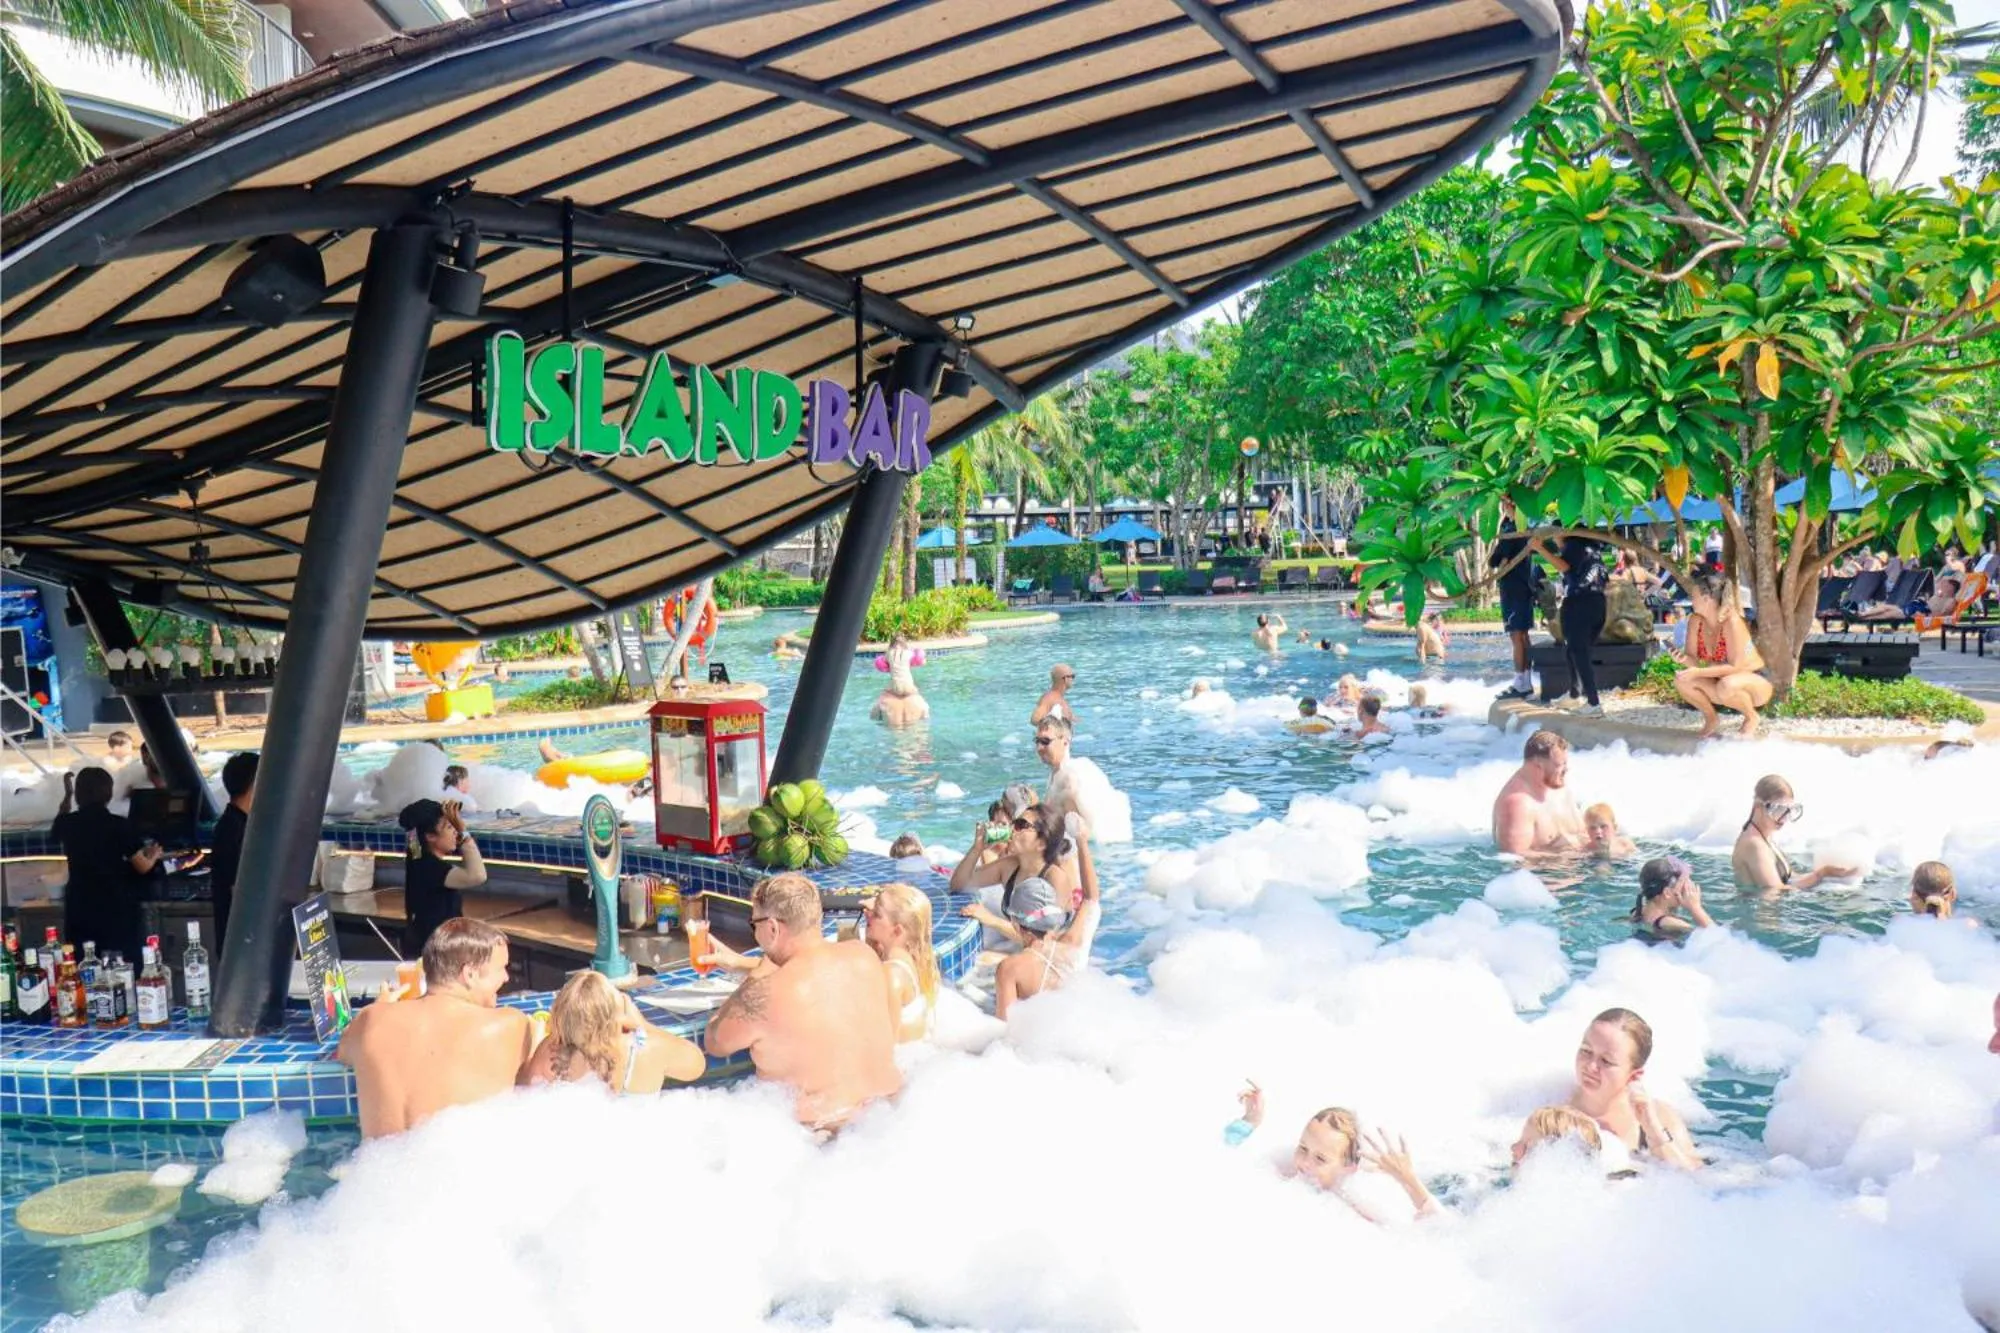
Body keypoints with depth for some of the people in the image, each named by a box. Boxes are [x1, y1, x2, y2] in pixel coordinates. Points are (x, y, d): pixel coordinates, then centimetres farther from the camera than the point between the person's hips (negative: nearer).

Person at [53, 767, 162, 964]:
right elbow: (143, 867, -4)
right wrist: (153, 856, 18)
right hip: (117, 909, -3)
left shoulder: (68, 823, 1)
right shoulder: (120, 825, -9)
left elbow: (56, 831, 28)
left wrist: (67, 795, 34)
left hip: (79, 909, 3)